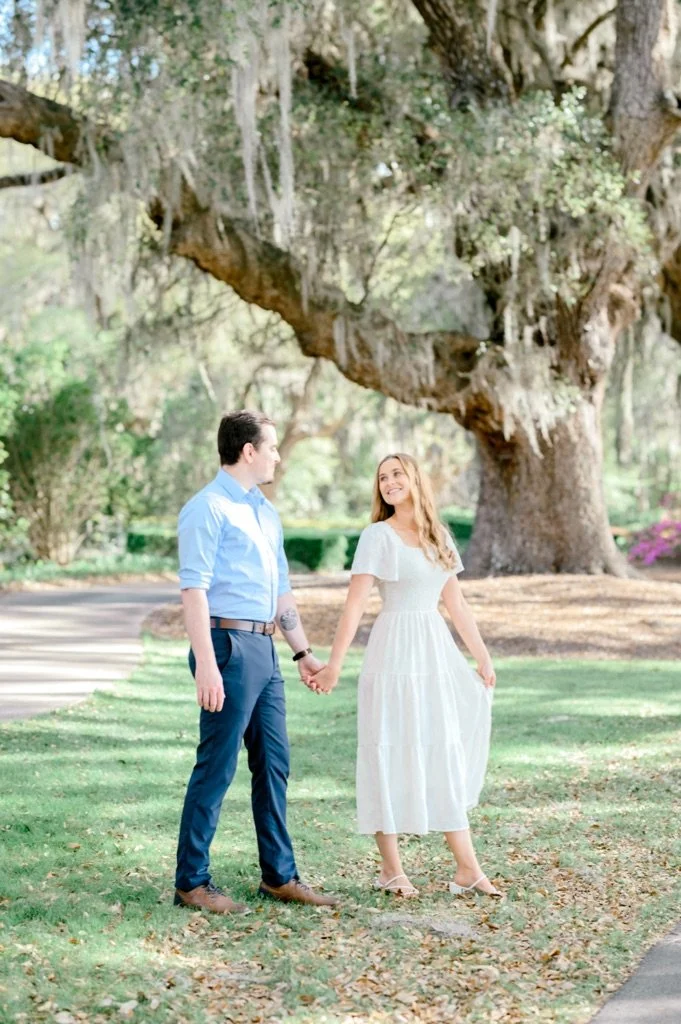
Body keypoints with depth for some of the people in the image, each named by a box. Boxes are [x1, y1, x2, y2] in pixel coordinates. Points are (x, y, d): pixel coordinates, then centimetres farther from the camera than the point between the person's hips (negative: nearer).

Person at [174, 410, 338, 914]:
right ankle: (192, 883, 4)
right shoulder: (208, 508, -10)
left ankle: (279, 875, 21)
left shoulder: (266, 512, 18)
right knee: (217, 767, -5)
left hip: (265, 650, 9)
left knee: (274, 764, 12)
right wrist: (206, 664, -23)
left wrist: (303, 651, 24)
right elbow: (194, 589, -17)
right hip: (229, 645, -9)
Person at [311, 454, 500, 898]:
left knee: (445, 754, 7)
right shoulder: (378, 536, -6)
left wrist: (483, 657, 16)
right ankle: (391, 869, 9)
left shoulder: (439, 536, 11)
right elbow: (356, 603, -13)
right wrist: (335, 664, -19)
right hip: (396, 653, -6)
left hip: (436, 653, 6)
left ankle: (467, 868, 11)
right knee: (392, 754, 0)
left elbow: (456, 602, 16)